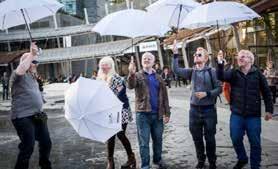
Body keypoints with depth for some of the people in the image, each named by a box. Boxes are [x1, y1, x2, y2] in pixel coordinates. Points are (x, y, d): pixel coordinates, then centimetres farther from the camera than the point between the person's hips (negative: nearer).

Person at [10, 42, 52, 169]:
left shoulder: (32, 76, 20)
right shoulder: (19, 75, -8)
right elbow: (20, 70, -34)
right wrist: (31, 54, -29)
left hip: (37, 116, 9)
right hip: (23, 118, -9)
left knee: (46, 143, 14)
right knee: (28, 148, -9)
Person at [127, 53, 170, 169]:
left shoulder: (158, 78, 12)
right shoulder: (137, 76, 1)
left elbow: (164, 96, 11)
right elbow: (130, 86, -21)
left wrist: (167, 113, 6)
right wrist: (131, 74, -41)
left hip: (158, 114, 3)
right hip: (143, 113, -3)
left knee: (158, 140, 14)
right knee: (144, 142, 2)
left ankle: (157, 160, 32)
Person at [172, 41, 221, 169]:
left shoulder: (211, 71, -7)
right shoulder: (191, 72, 4)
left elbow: (219, 88, -8)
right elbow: (176, 70, -6)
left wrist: (206, 93, -21)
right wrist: (175, 54, -13)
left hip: (209, 109, -3)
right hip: (194, 109, 4)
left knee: (209, 138, 6)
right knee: (197, 137, 13)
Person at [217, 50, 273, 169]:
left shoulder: (257, 74, -1)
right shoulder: (233, 73, 2)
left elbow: (266, 93, 3)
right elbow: (221, 77, -17)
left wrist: (269, 110, 0)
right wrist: (220, 64, -33)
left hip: (253, 115, -1)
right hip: (236, 114, 2)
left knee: (255, 142, 7)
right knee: (236, 139, 10)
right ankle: (242, 159, 35)